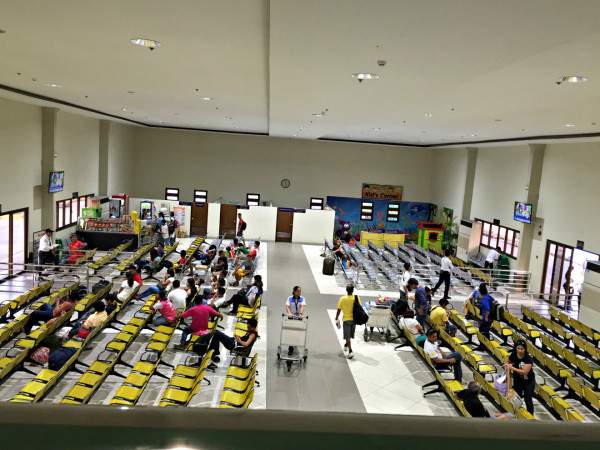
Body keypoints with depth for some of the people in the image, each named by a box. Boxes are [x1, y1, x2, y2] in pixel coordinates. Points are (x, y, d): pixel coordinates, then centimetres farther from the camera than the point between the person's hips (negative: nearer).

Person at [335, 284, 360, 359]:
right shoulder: (356, 298, -8)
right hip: (354, 319, 3)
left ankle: (350, 352, -9)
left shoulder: (342, 299, -14)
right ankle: (346, 345, 44)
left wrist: (336, 318, 5)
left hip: (346, 319, -3)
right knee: (350, 334, 23)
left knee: (347, 336, 0)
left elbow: (339, 310, -8)